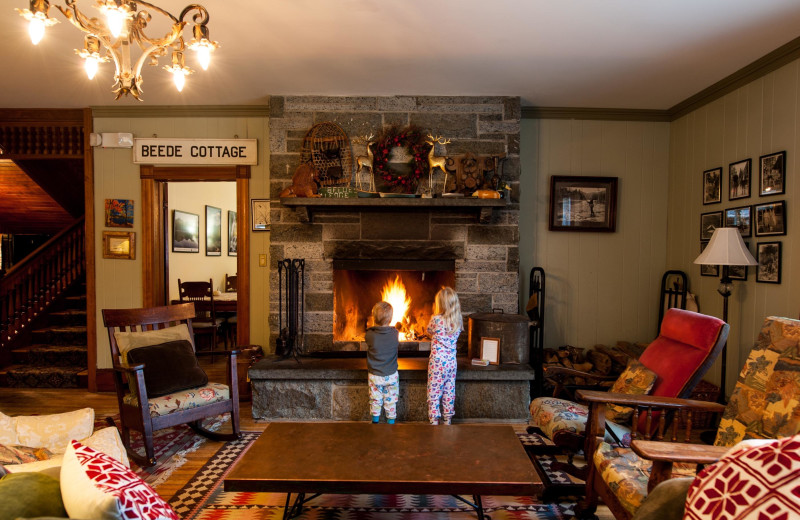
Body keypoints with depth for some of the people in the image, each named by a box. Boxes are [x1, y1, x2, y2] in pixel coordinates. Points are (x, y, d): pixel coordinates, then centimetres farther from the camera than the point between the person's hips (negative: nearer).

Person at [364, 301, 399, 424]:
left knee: (375, 400, 14)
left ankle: (375, 421, 22)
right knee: (391, 401, 13)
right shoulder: (395, 333, -11)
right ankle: (391, 422, 21)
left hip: (375, 376, 0)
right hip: (391, 375, 1)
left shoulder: (369, 335, -16)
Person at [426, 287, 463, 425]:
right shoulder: (458, 321, -1)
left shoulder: (436, 319, -15)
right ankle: (448, 419, 26)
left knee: (434, 391, 6)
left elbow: (429, 330, 4)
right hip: (451, 361, 5)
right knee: (449, 391, 16)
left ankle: (434, 420, 10)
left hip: (437, 361, -5)